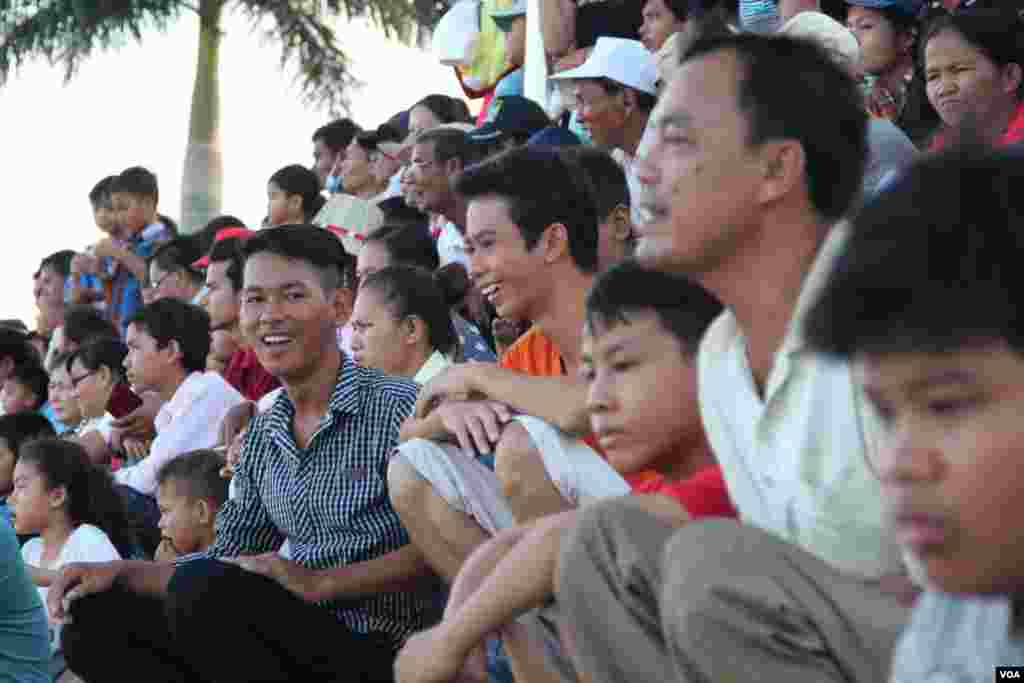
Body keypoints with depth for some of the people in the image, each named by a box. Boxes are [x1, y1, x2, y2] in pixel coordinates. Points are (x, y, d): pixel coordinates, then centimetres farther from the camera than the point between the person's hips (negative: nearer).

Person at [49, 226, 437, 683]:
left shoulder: (395, 406, -8)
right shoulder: (261, 438, 16)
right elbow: (225, 561, 17)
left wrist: (320, 583, -22)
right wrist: (120, 572, 2)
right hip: (295, 644, 7)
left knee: (199, 589, -27)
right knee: (95, 621, -1)